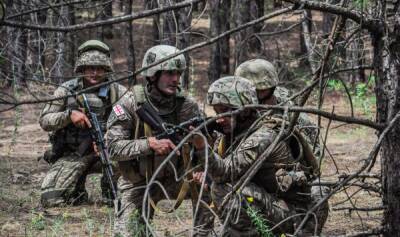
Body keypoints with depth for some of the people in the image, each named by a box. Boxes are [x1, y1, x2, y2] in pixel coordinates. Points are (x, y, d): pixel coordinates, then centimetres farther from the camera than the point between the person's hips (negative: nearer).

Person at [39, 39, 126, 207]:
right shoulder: (67, 90, -1)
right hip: (73, 155, 0)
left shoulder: (115, 91, -1)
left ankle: (110, 190, 0)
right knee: (50, 199, -18)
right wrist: (69, 114, -19)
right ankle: (77, 191, 18)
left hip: (105, 151, 0)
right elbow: (44, 120, -2)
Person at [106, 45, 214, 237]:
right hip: (139, 183, -2)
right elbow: (113, 147, -23)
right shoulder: (130, 104, -19)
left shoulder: (186, 106, -12)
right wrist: (150, 143, -36)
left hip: (173, 177, 2)